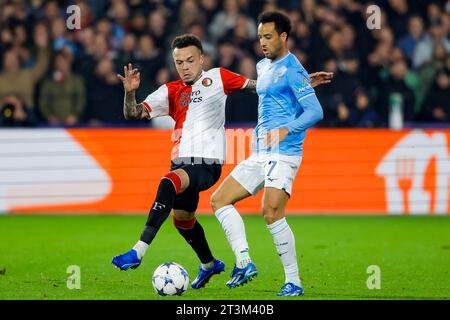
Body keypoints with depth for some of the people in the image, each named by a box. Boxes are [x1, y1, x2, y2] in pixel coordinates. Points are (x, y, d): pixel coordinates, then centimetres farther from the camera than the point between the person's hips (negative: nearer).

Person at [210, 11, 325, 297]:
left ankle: (294, 282, -13)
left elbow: (316, 111, -18)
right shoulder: (263, 67, 16)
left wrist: (286, 130, -30)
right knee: (219, 199, 5)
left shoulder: (293, 70, -11)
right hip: (261, 153, 10)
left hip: (284, 152, -10)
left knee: (272, 212, -21)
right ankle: (244, 263, 0)